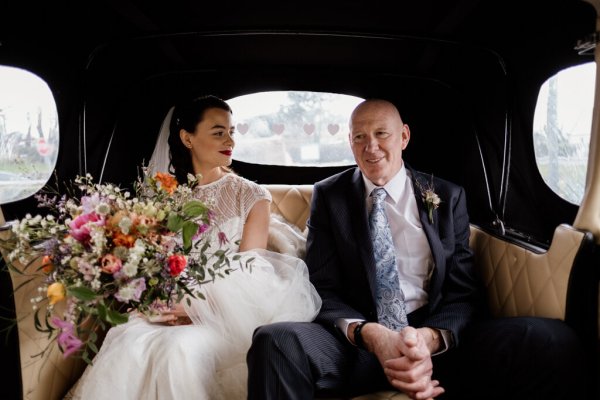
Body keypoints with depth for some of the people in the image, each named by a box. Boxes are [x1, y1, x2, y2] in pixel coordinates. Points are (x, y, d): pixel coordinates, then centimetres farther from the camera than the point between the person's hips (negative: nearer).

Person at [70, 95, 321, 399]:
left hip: (224, 315, -2)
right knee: (127, 343, -31)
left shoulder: (251, 196, 4)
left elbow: (246, 277, -2)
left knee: (181, 349, -34)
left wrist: (197, 308, -15)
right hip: (169, 309, 2)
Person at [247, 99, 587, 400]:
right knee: (276, 341, -35)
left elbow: (465, 292, 5)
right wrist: (370, 335, -20)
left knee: (554, 341, -26)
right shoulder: (329, 196, 8)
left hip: (439, 341, 2)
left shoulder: (448, 197, 10)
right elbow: (324, 289, 2)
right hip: (357, 341, -1)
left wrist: (430, 338, -19)